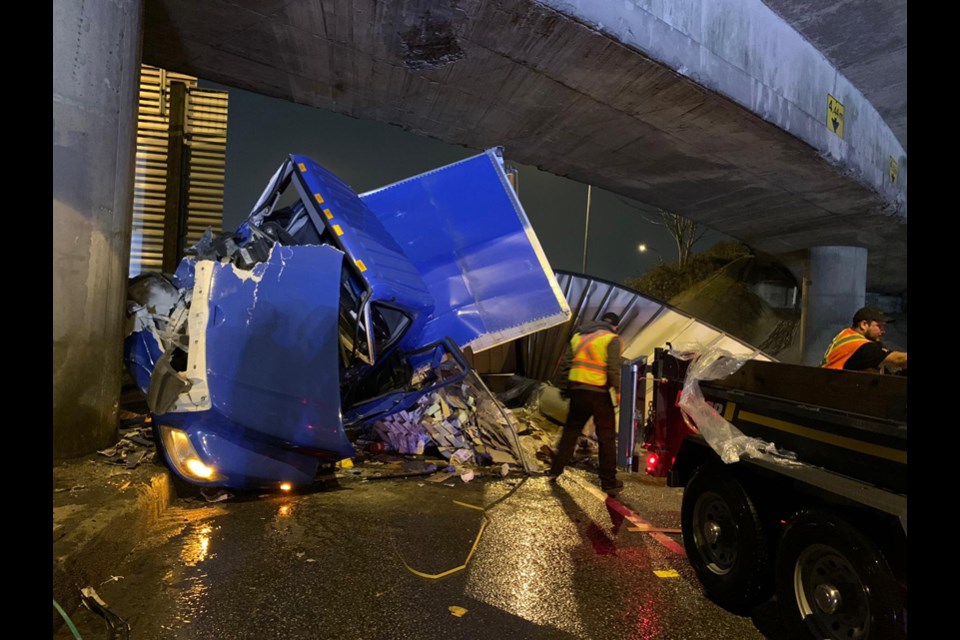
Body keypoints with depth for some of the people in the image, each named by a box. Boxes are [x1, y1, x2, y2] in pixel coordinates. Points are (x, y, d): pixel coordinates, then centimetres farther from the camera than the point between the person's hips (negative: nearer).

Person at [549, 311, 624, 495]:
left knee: (570, 431, 16)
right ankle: (609, 482, 9)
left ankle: (555, 471, 19)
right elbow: (613, 368, -14)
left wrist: (563, 387, 18)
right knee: (607, 437, 4)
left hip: (576, 389, 5)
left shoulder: (579, 335, 16)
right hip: (598, 392, -5)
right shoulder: (612, 339, -1)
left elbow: (565, 363, 14)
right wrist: (617, 390, -9)